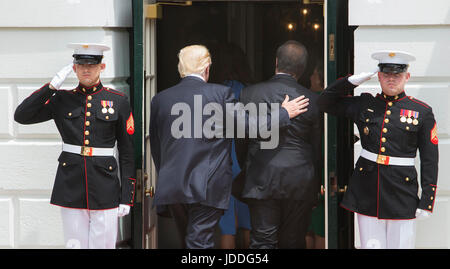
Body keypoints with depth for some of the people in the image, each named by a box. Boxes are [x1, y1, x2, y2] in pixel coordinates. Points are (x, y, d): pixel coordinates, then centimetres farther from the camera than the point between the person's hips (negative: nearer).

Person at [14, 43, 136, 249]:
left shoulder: (118, 101, 3)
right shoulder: (62, 100, 6)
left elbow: (127, 152, 3)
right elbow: (21, 116, -3)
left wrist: (126, 197, -2)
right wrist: (52, 86, -9)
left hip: (105, 187, -1)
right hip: (71, 184, 1)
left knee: (103, 245, 0)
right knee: (75, 245, 5)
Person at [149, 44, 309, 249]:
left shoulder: (160, 99, 6)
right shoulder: (220, 94, -7)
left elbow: (155, 148, 13)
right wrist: (284, 113, 8)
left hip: (171, 187, 4)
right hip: (207, 188, -4)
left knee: (188, 242, 15)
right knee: (199, 242, -4)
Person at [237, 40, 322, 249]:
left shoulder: (250, 93, -3)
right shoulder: (312, 100, -3)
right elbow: (317, 148, 4)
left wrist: (246, 172, 21)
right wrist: (316, 182, 18)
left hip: (261, 181, -1)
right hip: (300, 183, 1)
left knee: (262, 241, 0)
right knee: (293, 242, 10)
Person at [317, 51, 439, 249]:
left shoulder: (422, 112, 2)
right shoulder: (364, 105, 8)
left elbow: (430, 160, 2)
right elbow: (325, 103, 16)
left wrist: (426, 201, -3)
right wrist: (352, 81, 2)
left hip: (401, 192, -2)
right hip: (366, 191, 2)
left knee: (400, 244, 1)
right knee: (371, 245, 4)